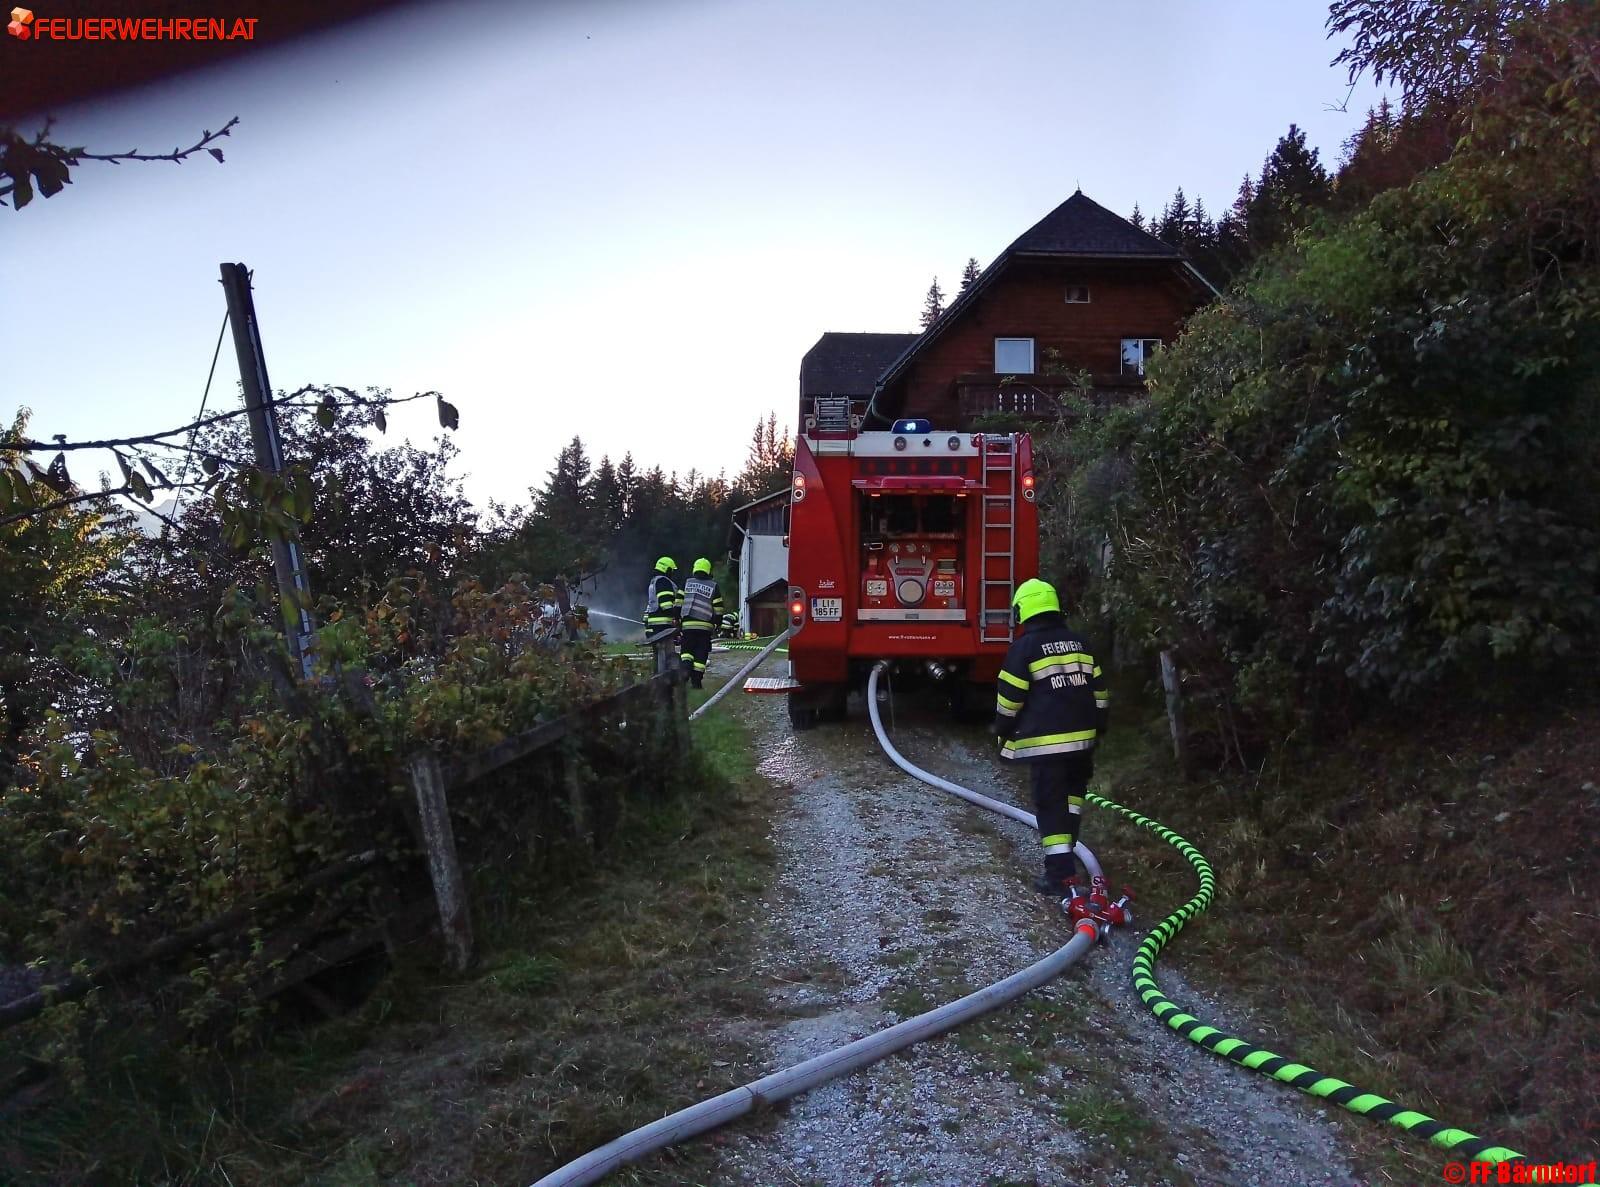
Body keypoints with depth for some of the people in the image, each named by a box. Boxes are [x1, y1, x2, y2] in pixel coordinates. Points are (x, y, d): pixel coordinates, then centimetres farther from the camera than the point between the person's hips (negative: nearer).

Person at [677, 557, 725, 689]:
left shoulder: (686, 583, 7)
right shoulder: (713, 586, 4)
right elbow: (718, 608, 3)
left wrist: (677, 618, 12)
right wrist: (718, 623, 13)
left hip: (687, 623, 1)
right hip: (705, 625, -1)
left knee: (687, 650, 12)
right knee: (701, 654, 4)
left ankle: (686, 667, -16)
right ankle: (696, 681, 4)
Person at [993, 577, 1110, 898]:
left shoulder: (1024, 646, -8)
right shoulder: (1079, 642, 11)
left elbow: (1010, 696, -7)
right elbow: (1098, 688, 14)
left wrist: (1004, 733, 6)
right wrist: (1098, 727, 22)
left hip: (1045, 742, -6)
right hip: (1083, 738, 6)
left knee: (1050, 804, -3)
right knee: (1071, 794, 22)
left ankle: (1061, 874, -5)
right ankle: (1065, 852, 28)